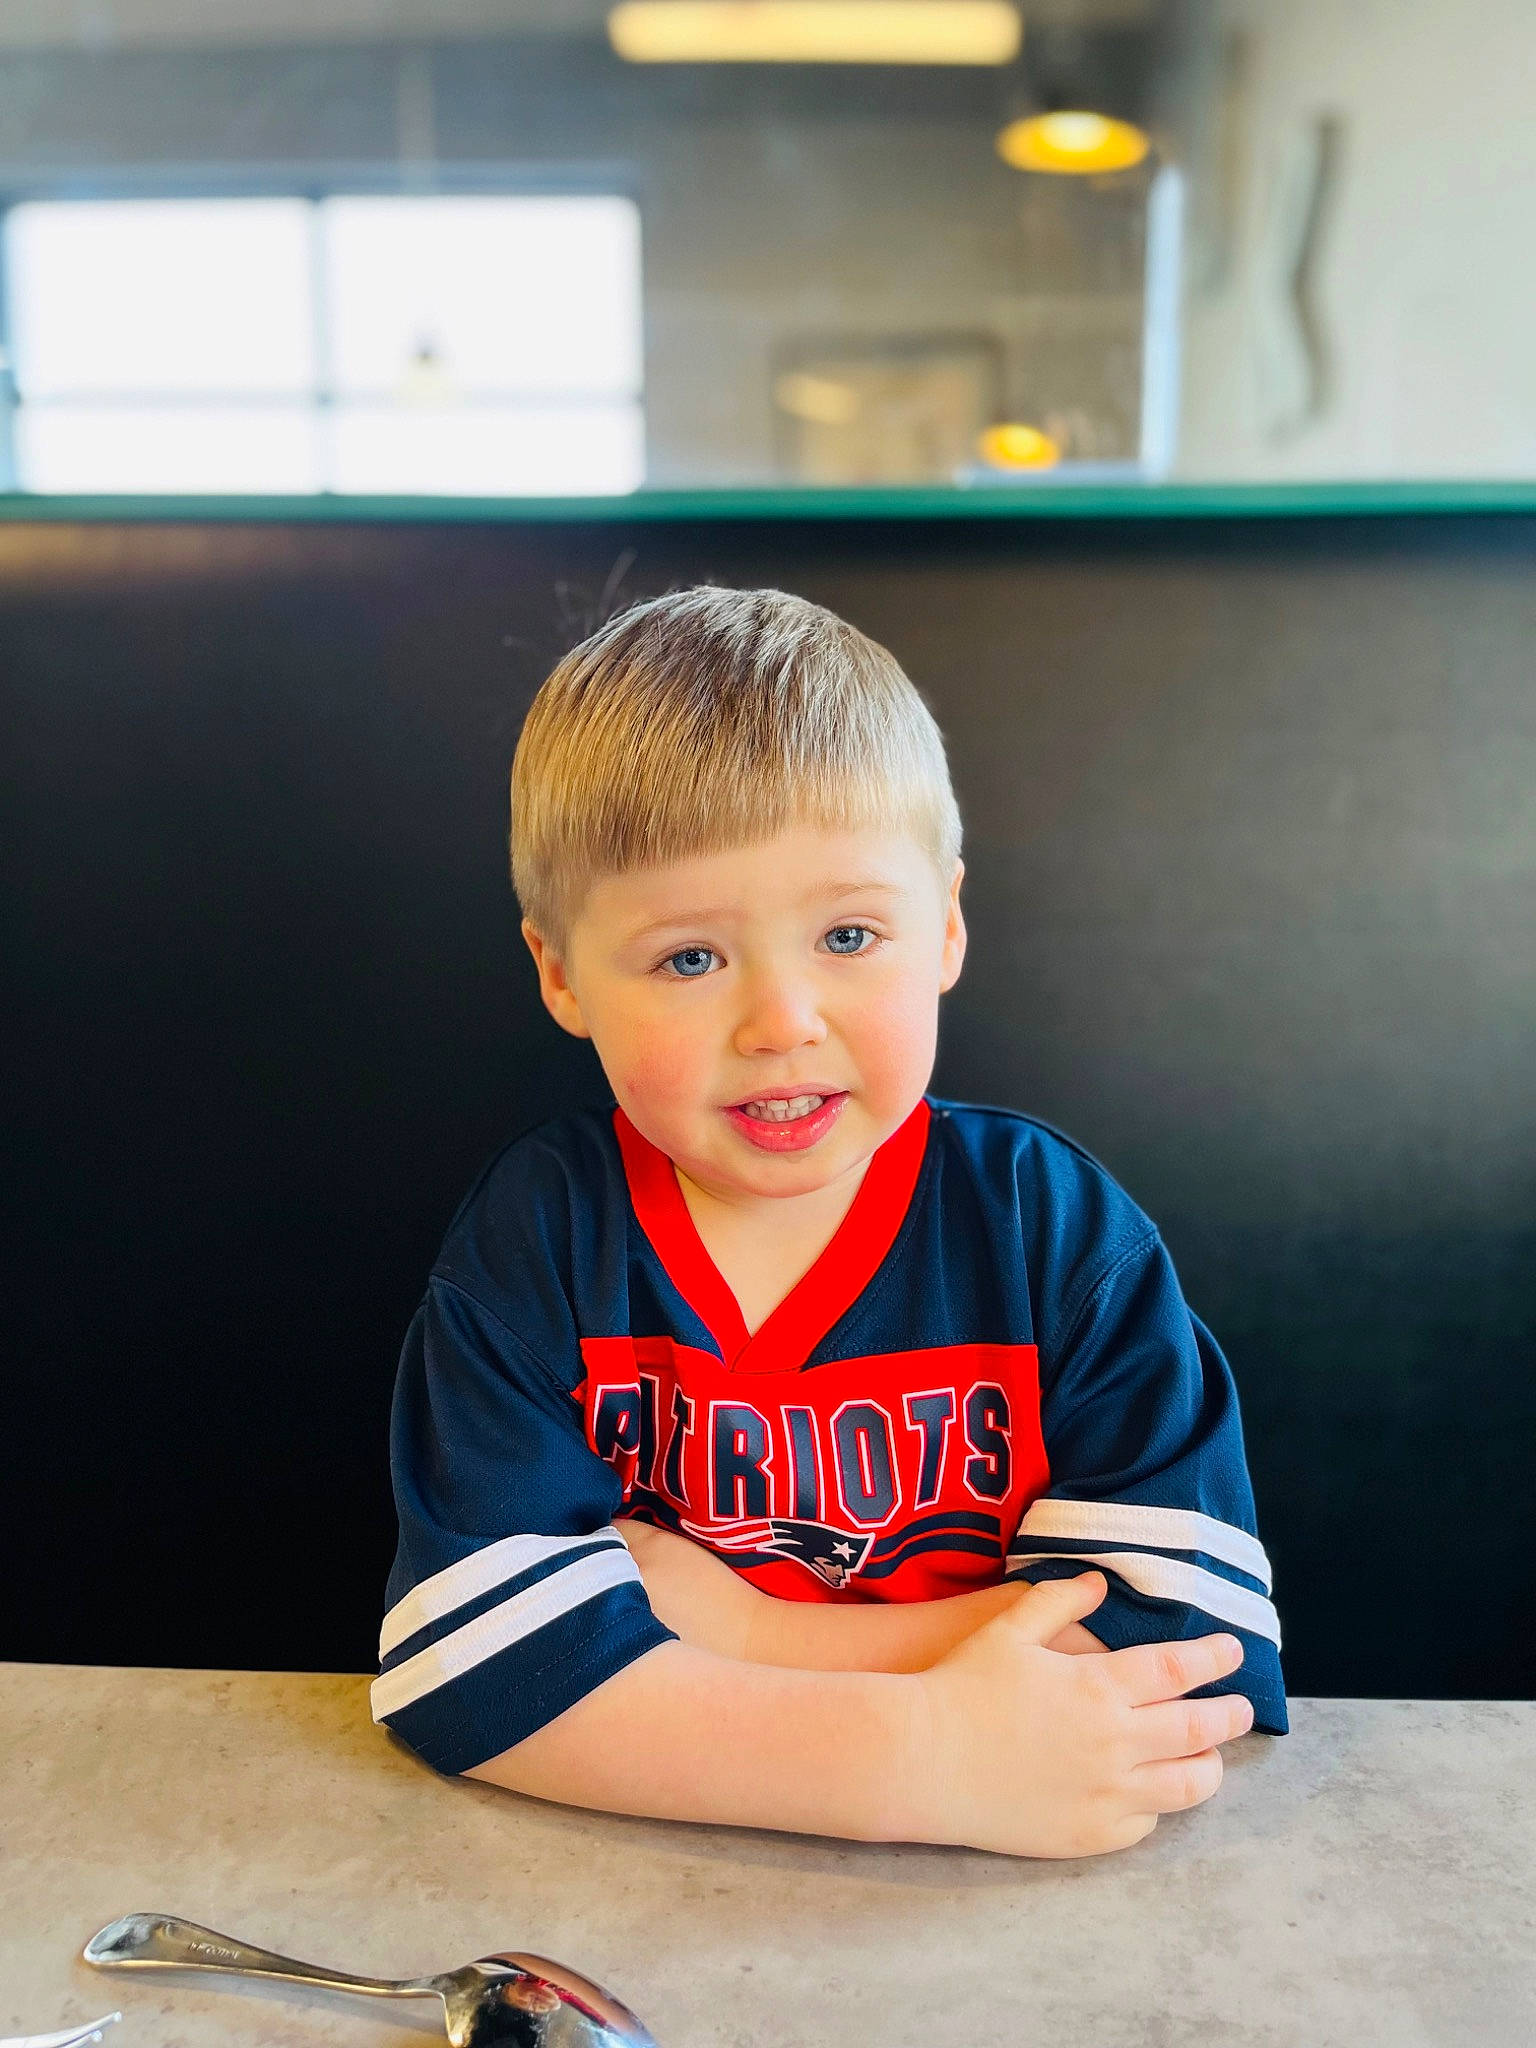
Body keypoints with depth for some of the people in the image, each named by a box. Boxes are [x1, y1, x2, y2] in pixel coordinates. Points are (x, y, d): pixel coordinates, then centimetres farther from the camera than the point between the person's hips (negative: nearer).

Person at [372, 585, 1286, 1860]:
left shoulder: (1060, 1230, -8)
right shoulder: (535, 1239, -9)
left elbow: (1202, 1656, -16)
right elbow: (466, 1658, -19)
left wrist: (738, 1632, -18)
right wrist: (923, 1759, -26)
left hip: (983, 1915, 1)